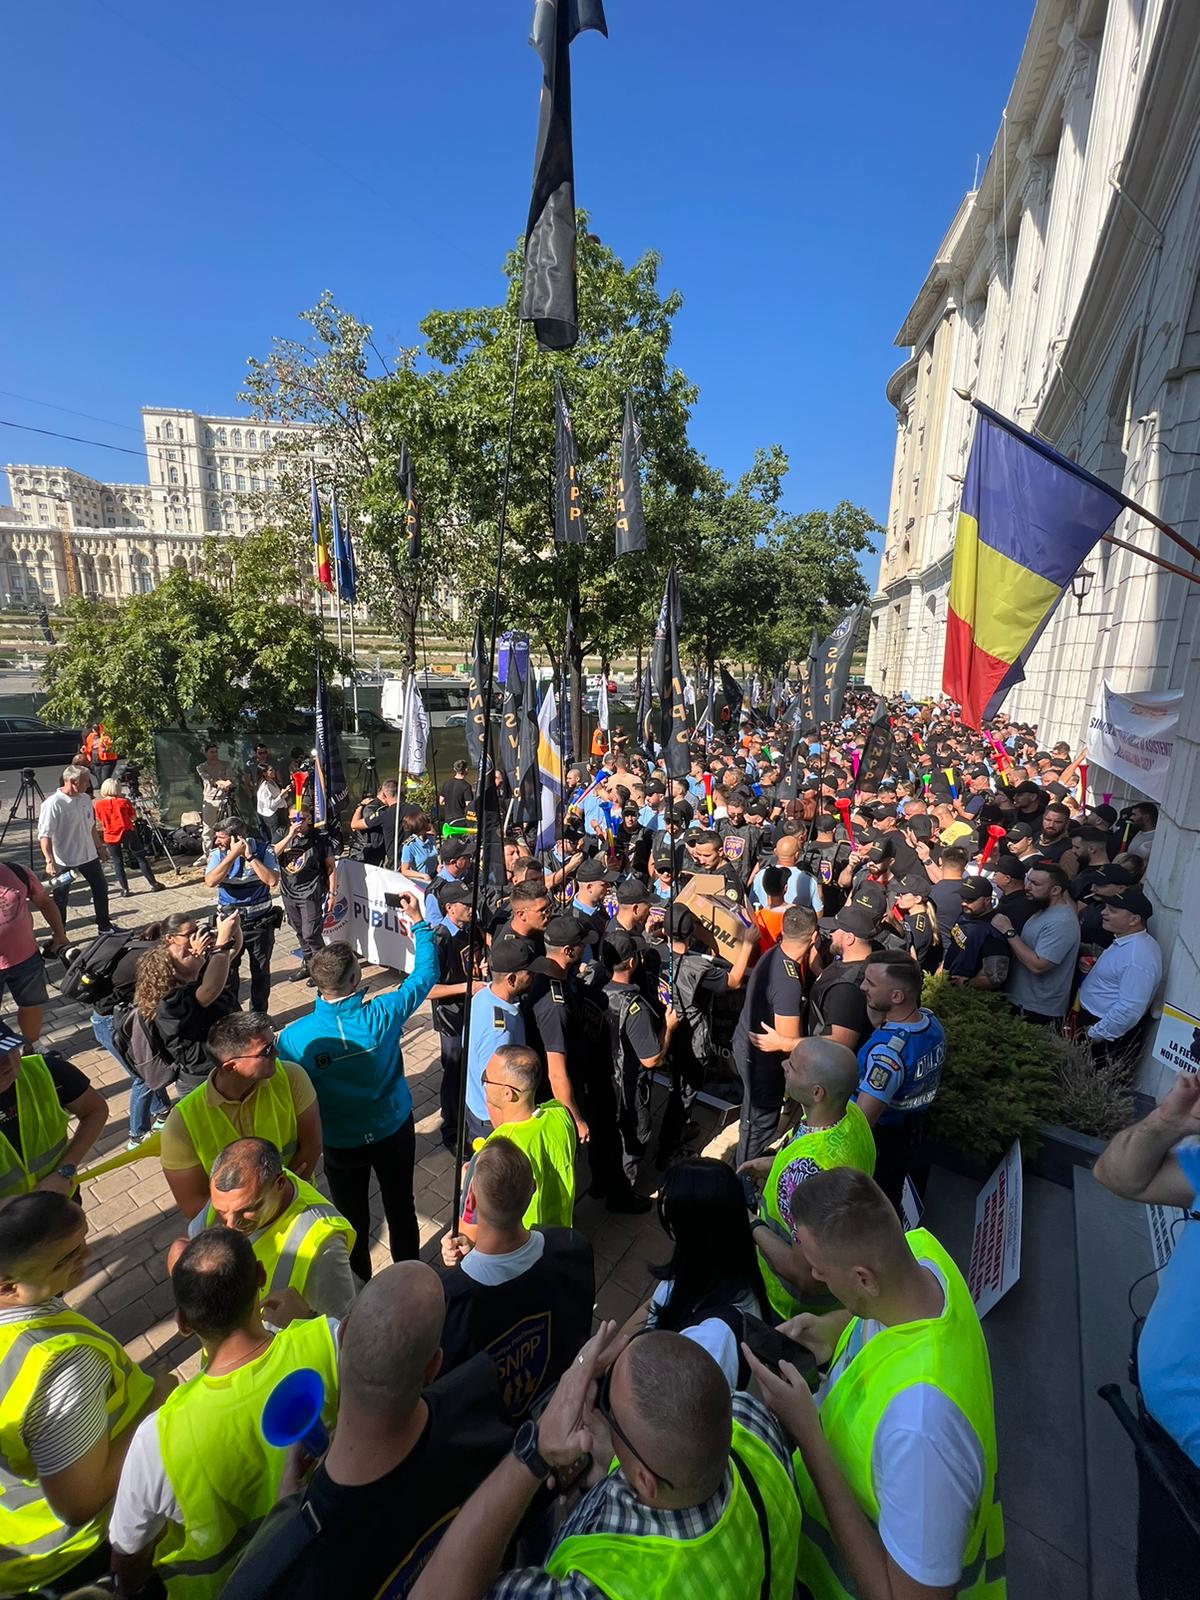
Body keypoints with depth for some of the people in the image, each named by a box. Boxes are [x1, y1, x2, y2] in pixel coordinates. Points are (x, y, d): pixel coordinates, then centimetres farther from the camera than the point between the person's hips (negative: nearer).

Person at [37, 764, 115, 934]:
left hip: (89, 856, 7)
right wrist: (49, 861, -27)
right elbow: (44, 835, -21)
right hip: (63, 862, -7)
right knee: (60, 900, 6)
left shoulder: (85, 799, 3)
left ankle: (104, 926, 32)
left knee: (101, 890, 16)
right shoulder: (53, 804, -19)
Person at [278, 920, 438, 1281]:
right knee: (401, 1209, 23)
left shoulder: (294, 1038, -27)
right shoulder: (383, 1014, -28)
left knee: (354, 1219, 24)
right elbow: (426, 973, -12)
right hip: (394, 1130, 1)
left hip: (341, 1144, 0)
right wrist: (418, 922, -2)